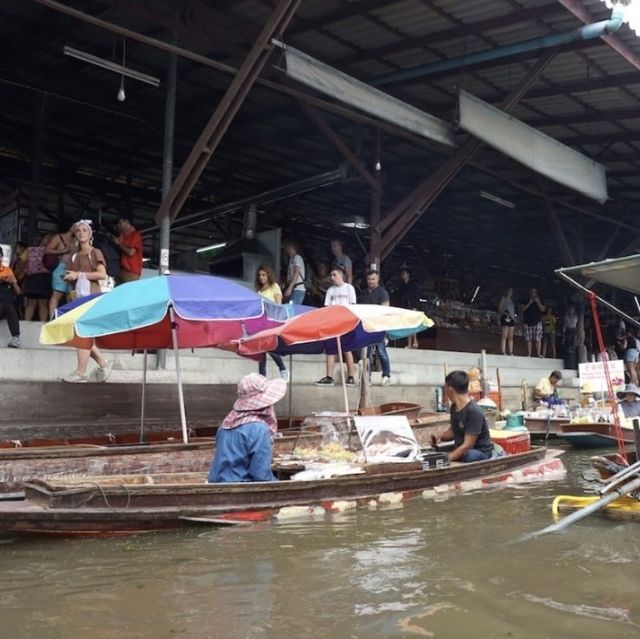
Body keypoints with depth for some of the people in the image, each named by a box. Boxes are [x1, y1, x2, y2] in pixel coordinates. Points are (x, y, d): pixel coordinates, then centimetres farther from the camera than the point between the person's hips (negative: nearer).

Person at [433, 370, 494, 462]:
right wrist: (441, 437, 1)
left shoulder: (474, 412, -22)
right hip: (462, 450, 8)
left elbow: (467, 446, -23)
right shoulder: (454, 407, 3)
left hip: (480, 452, -8)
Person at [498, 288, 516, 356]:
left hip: (511, 319, 7)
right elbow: (499, 309, -3)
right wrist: (504, 312, -20)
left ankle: (510, 353, 2)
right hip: (505, 318, -7)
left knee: (511, 337, 3)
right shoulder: (503, 299, 4)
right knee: (504, 336, -12)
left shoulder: (511, 300, 23)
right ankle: (503, 353, -15)